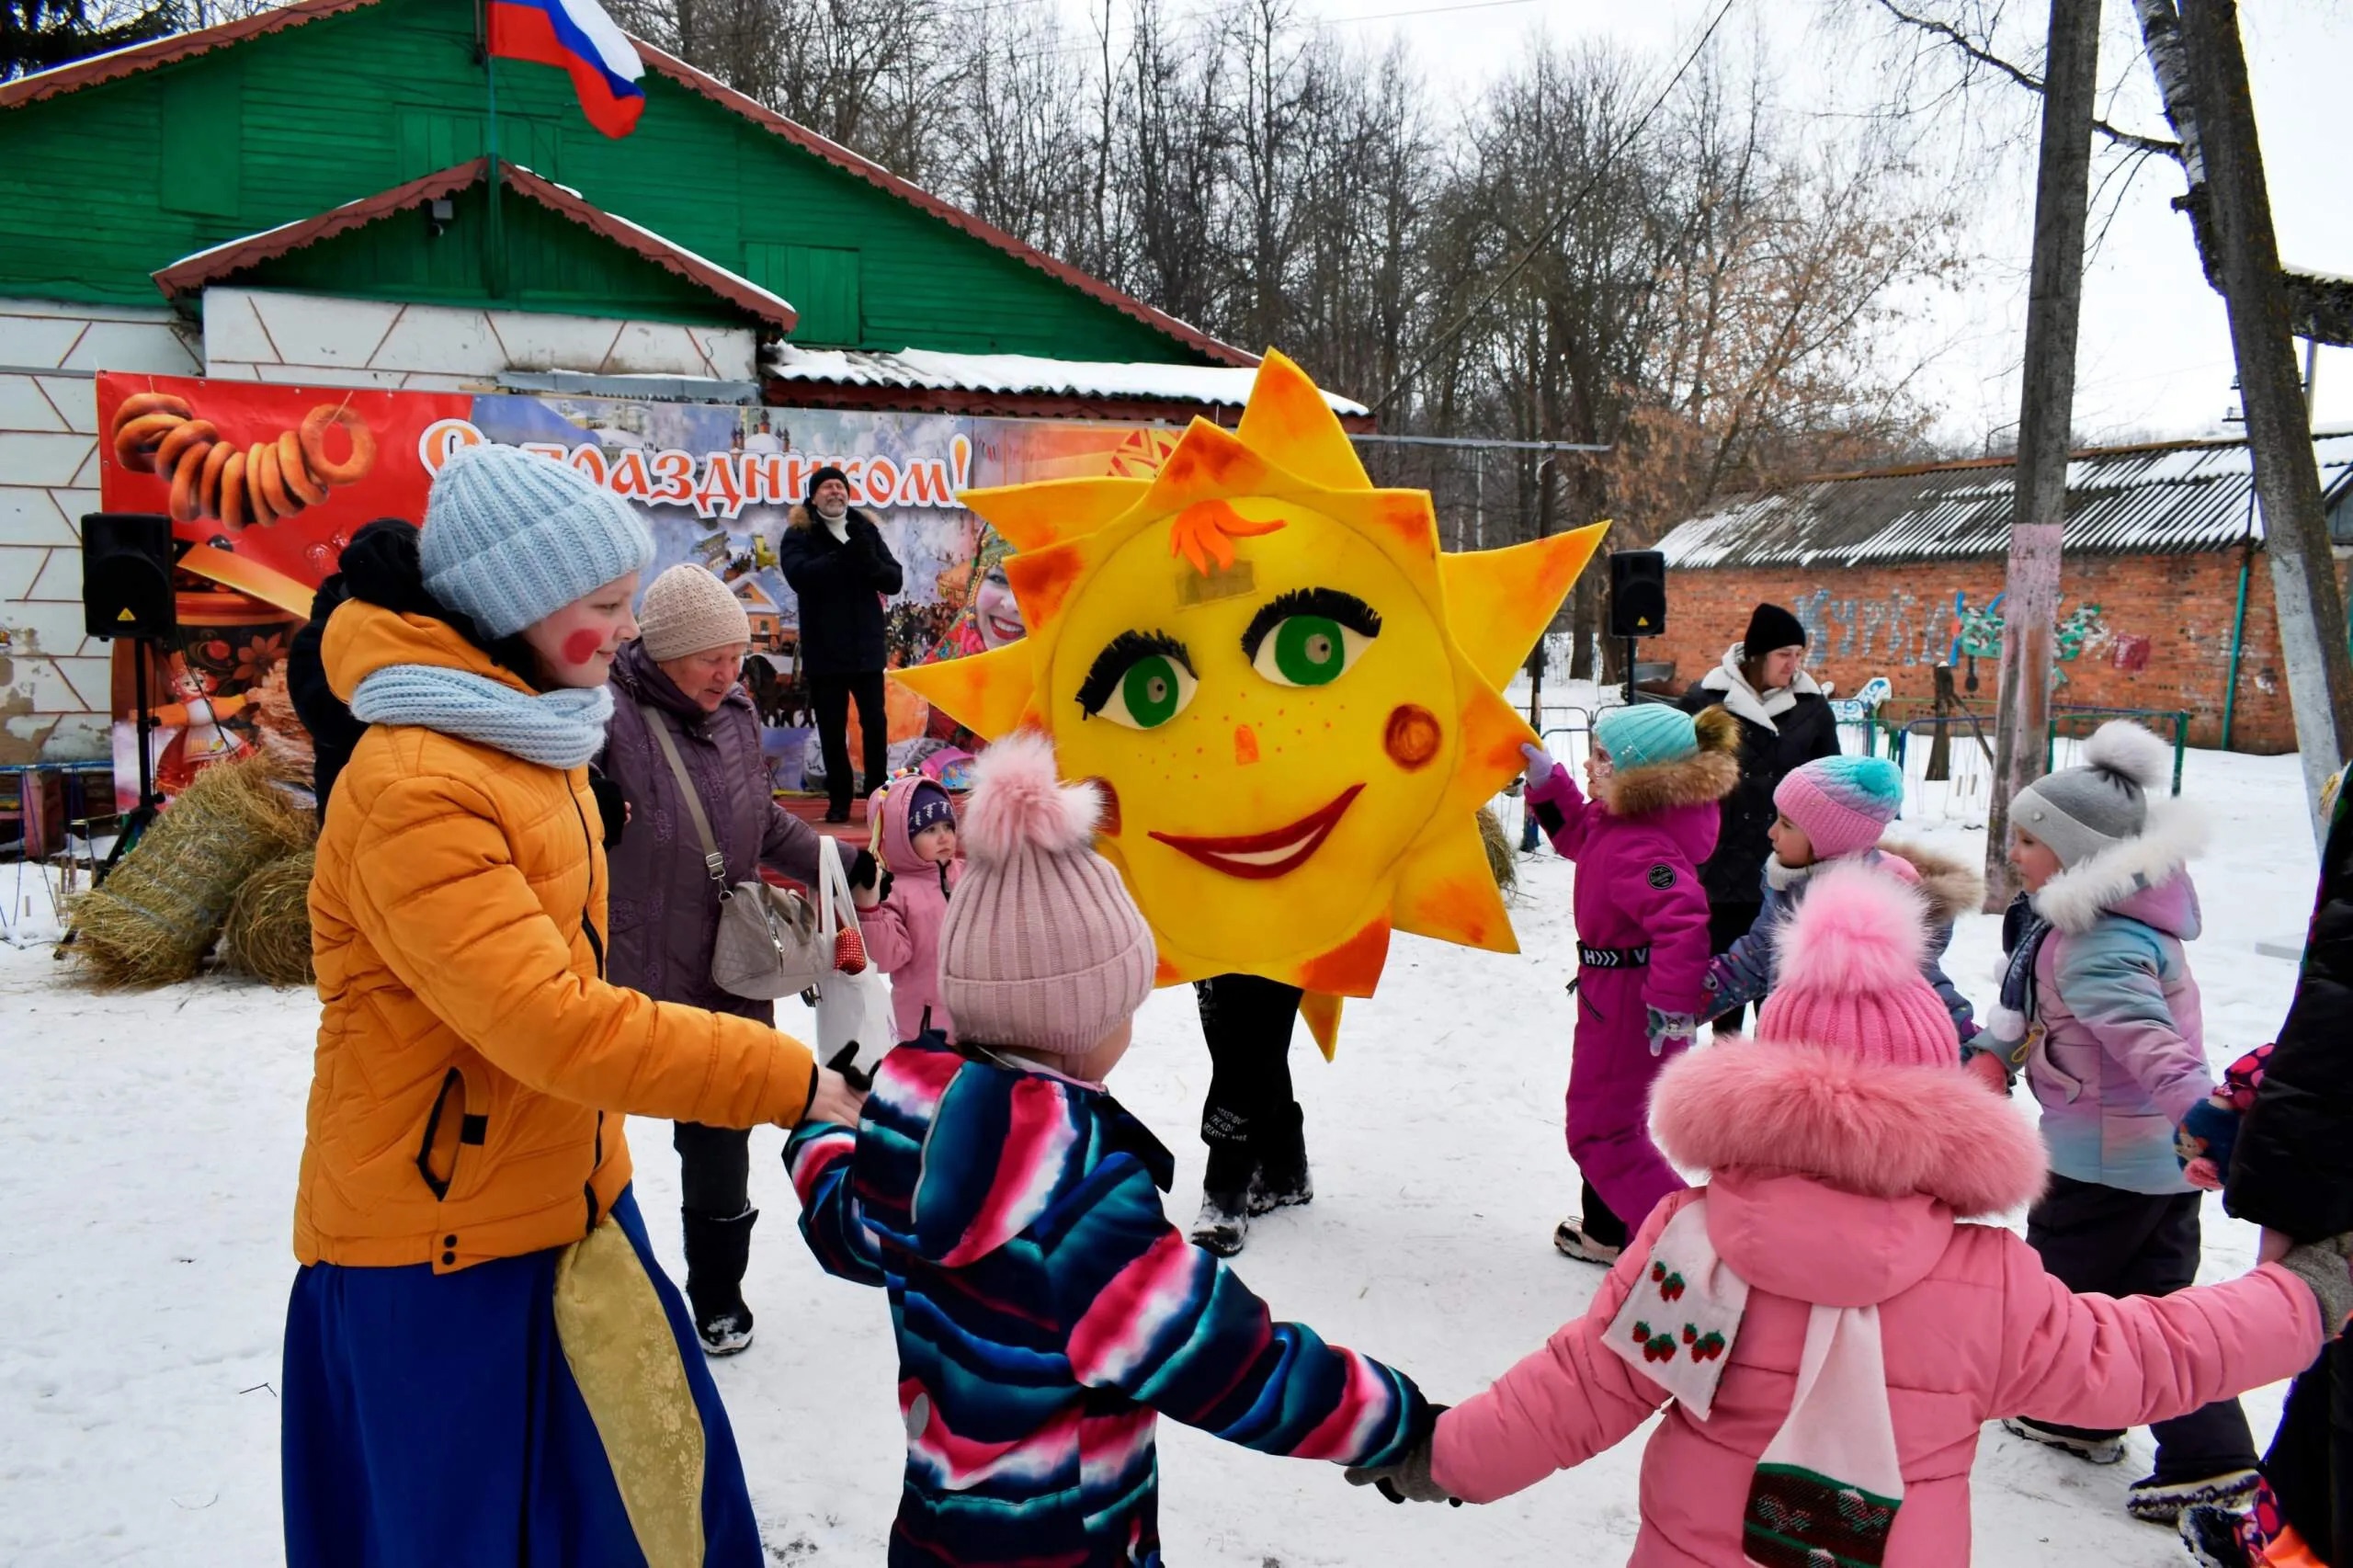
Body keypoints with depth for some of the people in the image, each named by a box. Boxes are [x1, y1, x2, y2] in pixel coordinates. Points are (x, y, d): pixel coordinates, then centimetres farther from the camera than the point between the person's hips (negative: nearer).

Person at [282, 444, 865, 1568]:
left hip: (567, 1211, 8)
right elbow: (557, 1025, -32)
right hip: (443, 1257, -8)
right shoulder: (414, 792, -26)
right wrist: (791, 1081, -26)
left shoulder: (529, 737, 5)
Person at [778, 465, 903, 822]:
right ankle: (839, 799, 16)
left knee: (875, 724, 3)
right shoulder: (799, 535, -1)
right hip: (824, 651, -2)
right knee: (832, 730, 5)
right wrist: (844, 557, -29)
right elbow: (798, 574, -20)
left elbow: (895, 580, 0)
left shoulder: (866, 531, 8)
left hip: (867, 647, 2)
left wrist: (870, 562, -20)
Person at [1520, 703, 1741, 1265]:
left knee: (1601, 1131, 1)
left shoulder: (1638, 846, -31)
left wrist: (1671, 1004, -37)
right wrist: (1545, 779, 11)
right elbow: (1576, 833, 21)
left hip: (1630, 1004, -11)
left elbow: (1683, 921, -41)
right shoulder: (1614, 819, 0)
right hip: (1614, 993, 11)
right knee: (1599, 1118, 25)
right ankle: (1606, 1230, 43)